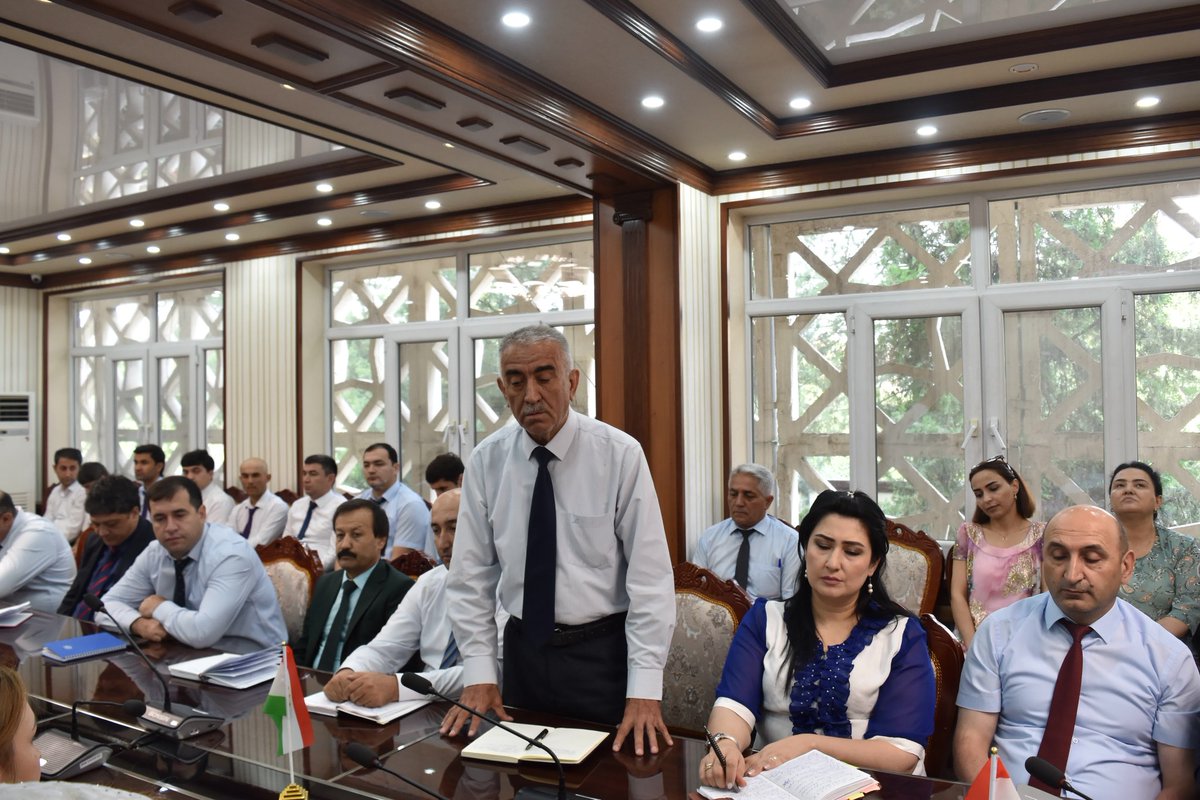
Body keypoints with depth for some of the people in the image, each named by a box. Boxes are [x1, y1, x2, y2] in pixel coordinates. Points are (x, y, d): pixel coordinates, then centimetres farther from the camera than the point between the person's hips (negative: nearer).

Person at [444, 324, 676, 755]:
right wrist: (479, 674, -3)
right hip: (523, 650, 3)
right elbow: (471, 574, 1)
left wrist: (644, 690, -16)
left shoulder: (620, 454, -13)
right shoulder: (486, 461, -3)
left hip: (605, 652, -2)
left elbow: (650, 576, -13)